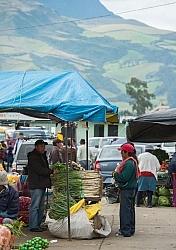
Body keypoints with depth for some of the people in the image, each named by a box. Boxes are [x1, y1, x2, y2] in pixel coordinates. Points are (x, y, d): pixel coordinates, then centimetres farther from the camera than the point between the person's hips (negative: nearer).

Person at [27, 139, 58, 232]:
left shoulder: (42, 156, 20)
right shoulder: (33, 157, -11)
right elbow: (39, 170, -19)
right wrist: (52, 171, -19)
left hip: (42, 184, 10)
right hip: (36, 184, -10)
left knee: (41, 206, 12)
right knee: (35, 206, -9)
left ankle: (38, 224, 18)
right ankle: (33, 226, -7)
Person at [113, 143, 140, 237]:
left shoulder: (129, 163, -20)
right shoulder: (132, 162, 14)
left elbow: (123, 177, -24)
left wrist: (115, 174, -9)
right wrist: (117, 174, 12)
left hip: (127, 190, -11)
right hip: (131, 188, 11)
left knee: (125, 210, -8)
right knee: (130, 210, 16)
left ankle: (125, 231, -7)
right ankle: (130, 229, 25)